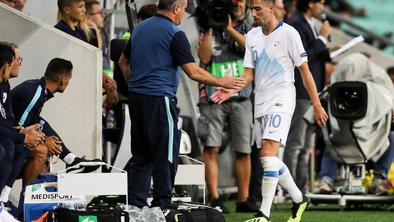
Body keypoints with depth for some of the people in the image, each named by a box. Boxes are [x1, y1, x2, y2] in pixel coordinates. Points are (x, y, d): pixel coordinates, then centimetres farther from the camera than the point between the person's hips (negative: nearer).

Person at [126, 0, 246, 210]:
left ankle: (135, 205, 10)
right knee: (165, 157, -1)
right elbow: (193, 71, -14)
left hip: (136, 97, 8)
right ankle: (161, 206, -1)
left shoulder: (139, 28, 12)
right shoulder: (174, 34, -11)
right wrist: (222, 82, -4)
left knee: (141, 156, 11)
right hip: (159, 98, -8)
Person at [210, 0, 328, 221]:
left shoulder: (288, 33, -7)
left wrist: (317, 105, -5)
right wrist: (231, 89, -9)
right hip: (260, 103, 7)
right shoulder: (252, 36, 11)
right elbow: (249, 72, 10)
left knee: (268, 153, -19)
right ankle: (299, 199, 29)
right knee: (270, 160, 10)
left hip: (281, 100, -7)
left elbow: (304, 70, -5)